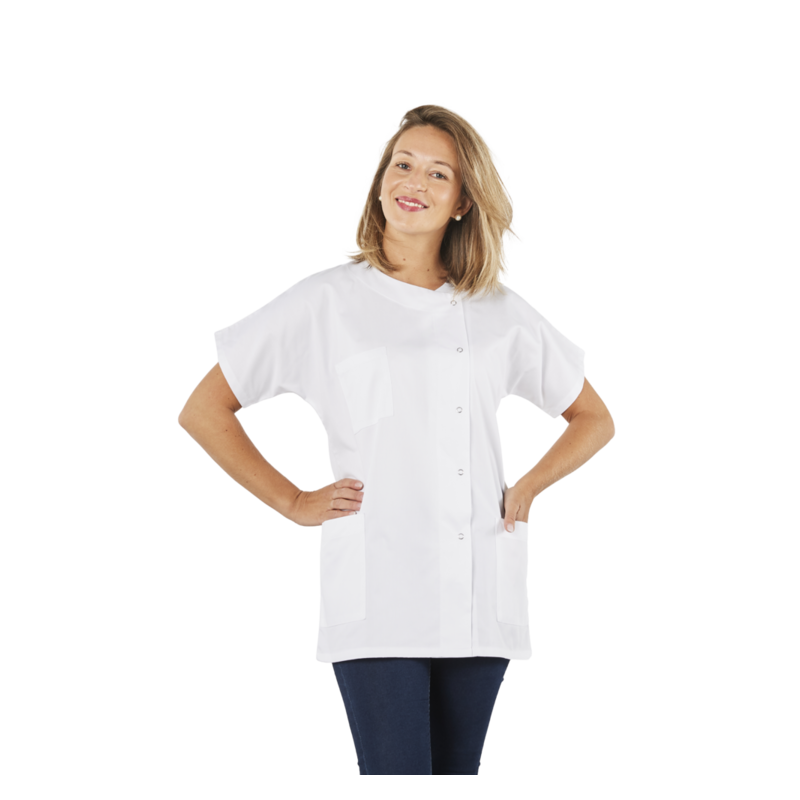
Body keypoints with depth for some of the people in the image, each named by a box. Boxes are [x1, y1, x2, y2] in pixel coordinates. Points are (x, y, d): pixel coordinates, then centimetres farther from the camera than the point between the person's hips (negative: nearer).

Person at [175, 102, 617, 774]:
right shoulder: (326, 301, 5)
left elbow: (595, 419, 24)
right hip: (377, 594, -3)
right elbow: (203, 411, 8)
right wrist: (294, 502, 3)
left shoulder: (501, 312, 12)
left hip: (482, 598, 3)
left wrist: (527, 489, 10)